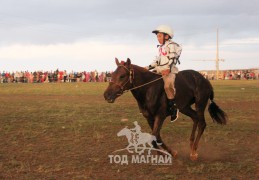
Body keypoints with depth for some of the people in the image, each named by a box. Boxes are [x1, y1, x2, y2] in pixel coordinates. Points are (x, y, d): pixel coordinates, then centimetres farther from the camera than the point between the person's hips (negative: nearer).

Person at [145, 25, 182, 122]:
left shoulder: (171, 45, -4)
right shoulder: (161, 48, 22)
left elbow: (172, 59, -15)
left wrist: (168, 69, -28)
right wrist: (149, 67, 21)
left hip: (170, 71, -10)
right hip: (160, 70, 10)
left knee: (167, 85, -33)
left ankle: (173, 107, -26)